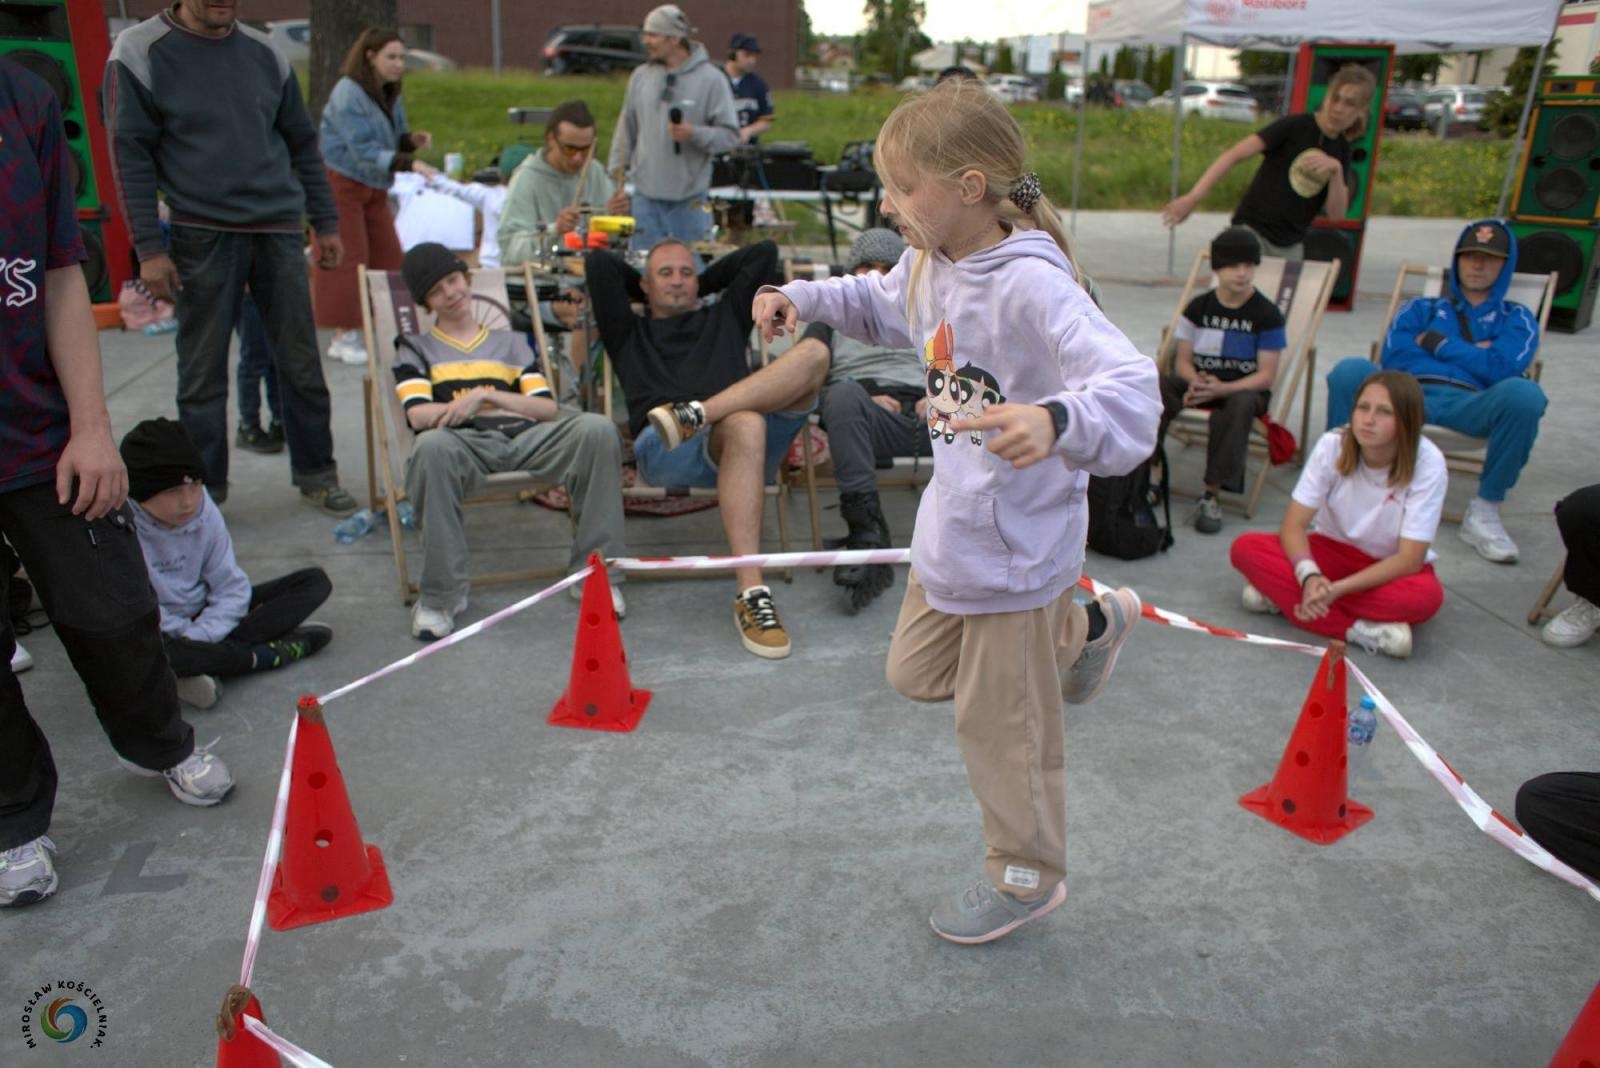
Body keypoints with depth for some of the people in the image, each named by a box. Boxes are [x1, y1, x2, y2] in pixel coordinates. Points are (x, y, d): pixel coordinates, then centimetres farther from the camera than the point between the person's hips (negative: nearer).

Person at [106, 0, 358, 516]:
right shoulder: (139, 52, -3)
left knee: (302, 364, 6)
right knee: (202, 374, 4)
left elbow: (302, 143, 15)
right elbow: (130, 154, -5)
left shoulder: (264, 53, 8)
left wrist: (326, 224, 12)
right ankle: (204, 491, 15)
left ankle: (316, 473, 20)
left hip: (278, 230, 3)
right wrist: (149, 249, -10)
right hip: (201, 237, -3)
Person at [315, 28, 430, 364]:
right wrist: (409, 163, -36)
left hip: (374, 187, 8)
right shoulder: (348, 94, -17)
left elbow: (392, 141, 15)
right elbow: (363, 151, -25)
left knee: (387, 256, 4)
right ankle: (345, 337, -1)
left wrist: (411, 139, -7)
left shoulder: (389, 94, 9)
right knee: (348, 260, -7)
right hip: (341, 184, -8)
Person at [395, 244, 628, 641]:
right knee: (432, 446, -40)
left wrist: (486, 396, -2)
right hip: (465, 443, -2)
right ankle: (440, 596, -29)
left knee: (597, 428, -27)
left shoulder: (511, 342, 29)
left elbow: (548, 408, 12)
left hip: (525, 437, 2)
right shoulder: (415, 348, 25)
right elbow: (418, 415, 5)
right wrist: (468, 403, -9)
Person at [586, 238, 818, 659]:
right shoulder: (629, 332, 30)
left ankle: (694, 414, -36)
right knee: (745, 424, -40)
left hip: (741, 435, 3)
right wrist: (645, 293, 36)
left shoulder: (724, 317, 36)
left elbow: (764, 252, 36)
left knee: (814, 353, -19)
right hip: (663, 449, -3)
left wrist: (704, 284, 39)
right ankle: (751, 594, -49)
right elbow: (598, 262, 22)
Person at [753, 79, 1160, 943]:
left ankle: (1026, 876, 35)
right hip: (950, 527, 8)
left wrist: (1054, 420, -59)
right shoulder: (933, 267, -1)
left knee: (999, 721, 9)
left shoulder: (1031, 284, -27)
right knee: (915, 672, 25)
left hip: (1013, 544, -8)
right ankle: (1084, 627, 36)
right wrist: (801, 299, 6)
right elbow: (881, 303, 22)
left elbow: (1129, 385, -38)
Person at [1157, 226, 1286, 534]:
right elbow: (1183, 360, 4)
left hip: (1244, 389, -3)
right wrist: (1195, 381, -20)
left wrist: (1221, 389, -25)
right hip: (1199, 382, 3)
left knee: (1240, 404, -39)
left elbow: (1265, 376, -9)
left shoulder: (1267, 315, -5)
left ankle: (1211, 495, -35)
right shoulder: (1198, 307, 5)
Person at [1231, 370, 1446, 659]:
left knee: (1426, 596, -37)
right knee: (1246, 548, -23)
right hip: (1333, 550, 2)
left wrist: (1336, 589, -38)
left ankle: (1282, 594, -28)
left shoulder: (1428, 464, -23)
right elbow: (1293, 525, -19)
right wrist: (1309, 577, -39)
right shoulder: (1333, 445, -18)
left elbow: (1409, 558, -25)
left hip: (1390, 567, -2)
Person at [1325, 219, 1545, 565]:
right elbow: (1392, 359, 7)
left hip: (1469, 406, 0)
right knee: (1350, 370, -28)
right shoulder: (1420, 309, 27)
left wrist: (1436, 343, 7)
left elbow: (1502, 368, 2)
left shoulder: (1516, 318, 24)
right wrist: (1471, 354, 7)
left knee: (1523, 392, -34)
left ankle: (1483, 511, -18)